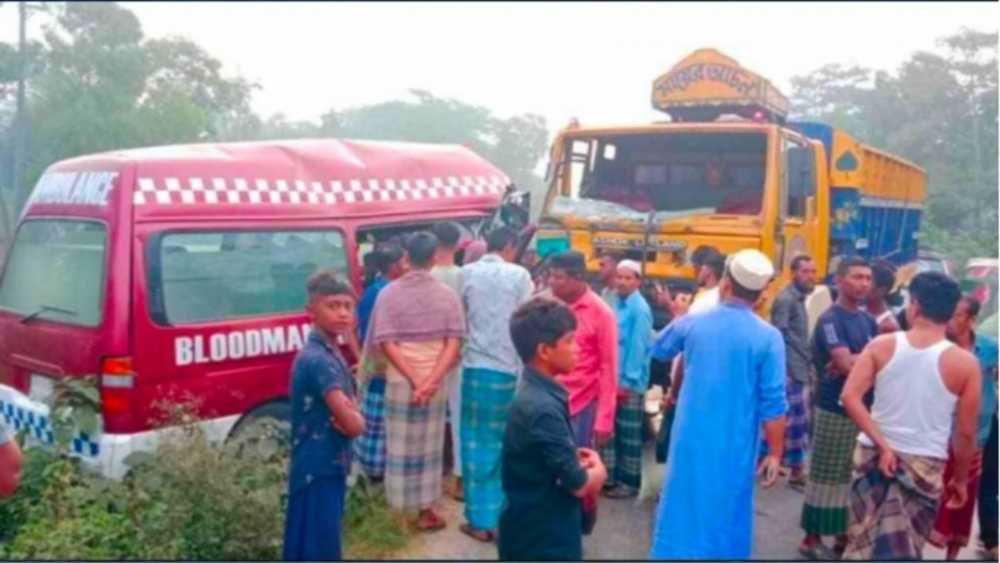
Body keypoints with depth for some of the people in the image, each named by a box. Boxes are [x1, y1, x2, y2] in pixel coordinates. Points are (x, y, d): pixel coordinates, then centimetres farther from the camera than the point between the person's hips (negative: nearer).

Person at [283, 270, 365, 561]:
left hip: (329, 465, 9)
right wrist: (353, 415, -3)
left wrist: (349, 414, -13)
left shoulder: (331, 353, 8)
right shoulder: (318, 359, -21)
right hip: (318, 469, -9)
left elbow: (349, 416, 8)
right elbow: (353, 424, -23)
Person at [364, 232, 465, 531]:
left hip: (399, 380, -1)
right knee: (428, 447, 12)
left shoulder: (389, 293, -6)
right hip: (435, 380, 1)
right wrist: (431, 380, -15)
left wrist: (415, 380, -14)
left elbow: (385, 342, -12)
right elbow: (453, 341, -10)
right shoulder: (447, 294, -2)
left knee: (400, 446, 11)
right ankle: (425, 510, 19)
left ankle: (398, 512, 21)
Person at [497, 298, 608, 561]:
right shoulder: (543, 408, -28)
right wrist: (598, 469, 1)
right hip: (542, 541, -9)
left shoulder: (536, 393, 2)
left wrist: (580, 461, -1)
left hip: (535, 533, 9)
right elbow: (580, 485, -19)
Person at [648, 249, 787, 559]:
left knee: (683, 510, 12)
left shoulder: (692, 323, -3)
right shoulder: (769, 338, -11)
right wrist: (775, 453, -1)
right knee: (727, 520, 13)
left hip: (691, 439, 2)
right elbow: (773, 403, -10)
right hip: (734, 447, -2)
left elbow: (659, 350, 17)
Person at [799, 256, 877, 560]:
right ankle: (812, 538, 10)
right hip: (835, 409, -7)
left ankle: (844, 534, 24)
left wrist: (857, 362, -14)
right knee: (826, 476, -1)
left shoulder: (868, 321, 12)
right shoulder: (830, 320, -12)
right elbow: (846, 364, -22)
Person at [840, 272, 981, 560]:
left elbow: (850, 397, -15)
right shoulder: (965, 363, -8)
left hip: (874, 455, 1)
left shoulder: (881, 345, -6)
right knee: (905, 547, 12)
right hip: (924, 465, -1)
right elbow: (966, 433, -4)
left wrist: (881, 445, -12)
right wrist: (960, 479, 9)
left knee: (864, 538, 16)